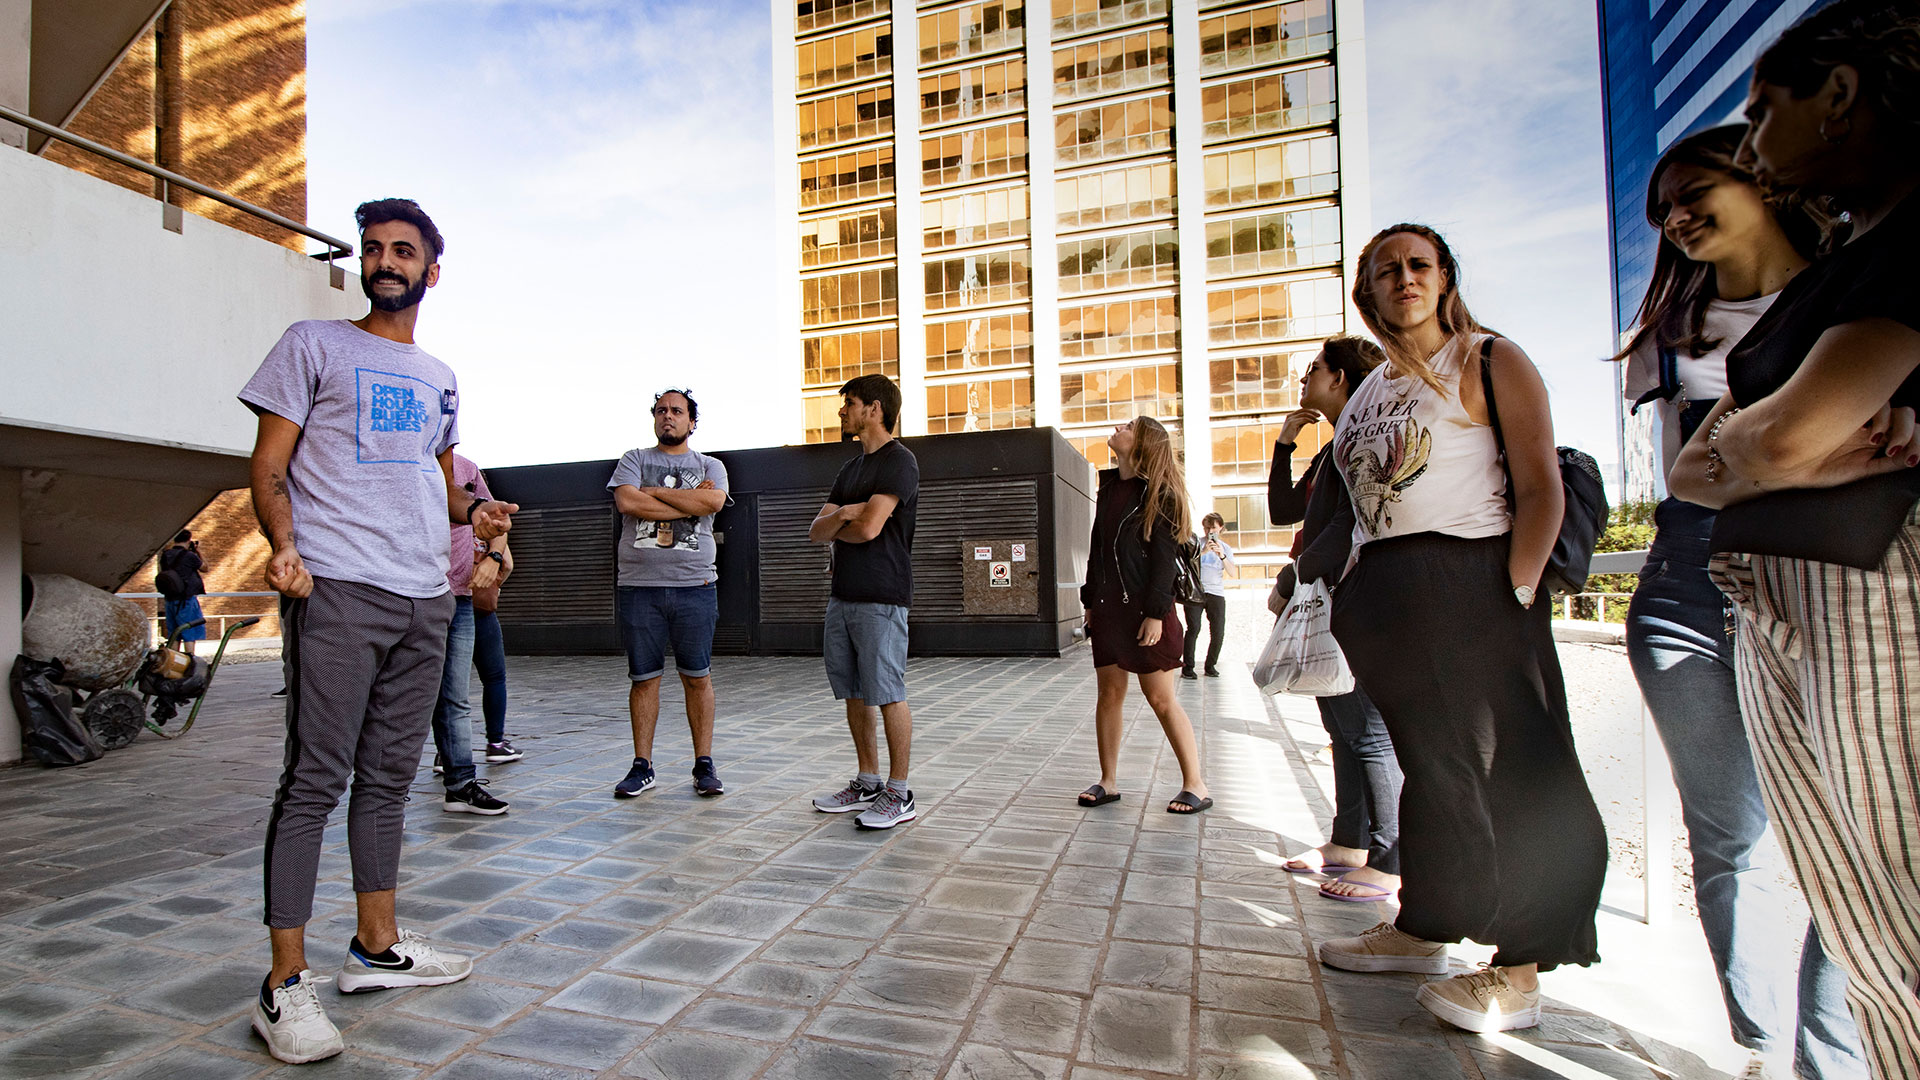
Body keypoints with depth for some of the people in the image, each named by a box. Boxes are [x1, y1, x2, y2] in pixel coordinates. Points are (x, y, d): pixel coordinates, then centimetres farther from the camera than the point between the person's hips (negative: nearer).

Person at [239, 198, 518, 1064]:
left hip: (425, 599, 6)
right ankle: (285, 986, 4)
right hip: (338, 592, -5)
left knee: (388, 778, 11)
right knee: (316, 780, -6)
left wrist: (473, 510, 4)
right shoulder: (312, 346, 5)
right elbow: (268, 466, -1)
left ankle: (376, 947, 23)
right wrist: (284, 542, -19)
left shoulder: (439, 379, 20)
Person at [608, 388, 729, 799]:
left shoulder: (710, 466, 11)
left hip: (695, 586, 0)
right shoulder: (633, 460, 12)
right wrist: (689, 502, -6)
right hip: (640, 586, 1)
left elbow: (713, 502, -11)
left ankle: (704, 765, 12)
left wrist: (655, 491, -5)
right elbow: (627, 503, -8)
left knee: (698, 677, 3)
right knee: (643, 678, 6)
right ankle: (642, 765, 16)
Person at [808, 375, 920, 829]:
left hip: (881, 599, -9)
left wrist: (835, 528, 3)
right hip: (842, 595, 9)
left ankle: (899, 795, 6)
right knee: (853, 693, 12)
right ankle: (867, 782, 24)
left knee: (888, 695, -3)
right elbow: (815, 532, 13)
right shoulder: (850, 469, 20)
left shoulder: (899, 462, -7)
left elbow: (868, 528, -18)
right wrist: (840, 516, -9)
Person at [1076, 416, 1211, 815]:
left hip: (1144, 606, -7)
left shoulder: (1158, 493, -7)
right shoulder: (1109, 489, 14)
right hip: (1108, 605, 7)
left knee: (1160, 698, -1)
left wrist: (1156, 613, -17)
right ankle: (1108, 782, 17)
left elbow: (1164, 556, -12)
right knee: (1108, 693, 8)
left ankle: (1195, 784, 10)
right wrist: (1090, 601, 14)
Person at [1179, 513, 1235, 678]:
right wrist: (1203, 551, -17)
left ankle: (1211, 666, 9)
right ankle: (1187, 667, -10)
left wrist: (1222, 556, -12)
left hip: (1216, 592, 3)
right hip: (1195, 591, -3)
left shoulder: (1225, 547, 17)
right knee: (1193, 628, -13)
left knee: (1218, 632, -4)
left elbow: (1232, 571, 3)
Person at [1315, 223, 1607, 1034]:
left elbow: (1542, 490, -10)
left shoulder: (1491, 361, -2)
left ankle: (1520, 971, 11)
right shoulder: (1367, 390, 15)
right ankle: (1423, 929, 30)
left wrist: (1515, 595, -19)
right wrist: (1358, 601, 10)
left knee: (1512, 771, -1)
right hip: (1383, 596, 7)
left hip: (1467, 582, -6)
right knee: (1432, 765, 16)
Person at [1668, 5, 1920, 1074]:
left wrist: (1738, 437, -1)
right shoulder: (1827, 268, 21)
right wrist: (1792, 455, -4)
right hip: (1769, 616, 8)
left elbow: (1781, 435, -22)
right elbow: (1692, 469, 16)